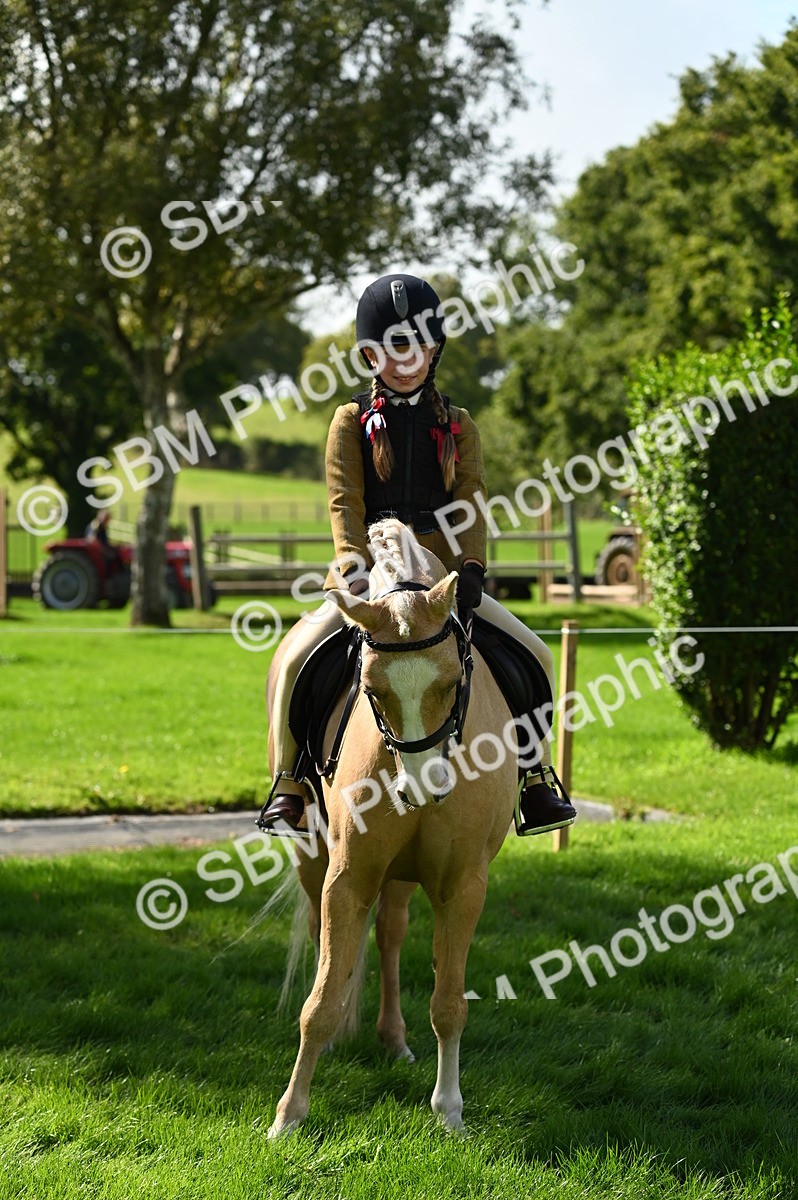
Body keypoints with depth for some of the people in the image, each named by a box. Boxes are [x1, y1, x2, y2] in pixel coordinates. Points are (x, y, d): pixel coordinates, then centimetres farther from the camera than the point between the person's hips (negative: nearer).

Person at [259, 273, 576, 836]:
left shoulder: (457, 425, 9)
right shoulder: (353, 421, 4)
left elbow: (471, 503, 0)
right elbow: (345, 502, -6)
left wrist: (472, 567, -18)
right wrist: (357, 567, -22)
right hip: (368, 574, -2)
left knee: (533, 654, -11)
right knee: (296, 659, -23)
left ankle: (535, 776, 3)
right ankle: (288, 784, -8)